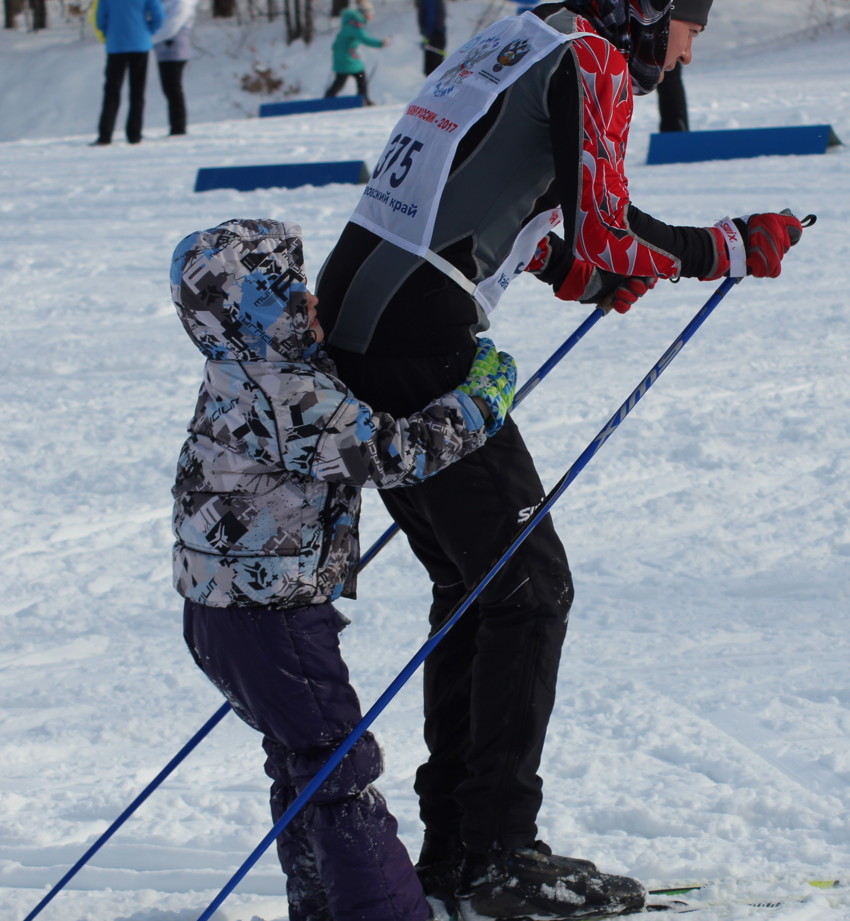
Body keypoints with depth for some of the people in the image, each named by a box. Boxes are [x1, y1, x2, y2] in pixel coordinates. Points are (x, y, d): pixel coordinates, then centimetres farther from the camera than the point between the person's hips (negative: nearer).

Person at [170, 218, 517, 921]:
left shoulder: (243, 376, 7)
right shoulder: (293, 399, -25)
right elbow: (393, 453, -23)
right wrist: (482, 399, -11)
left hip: (221, 606, 10)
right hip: (271, 619, -10)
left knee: (302, 758, 19)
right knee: (340, 764, -5)